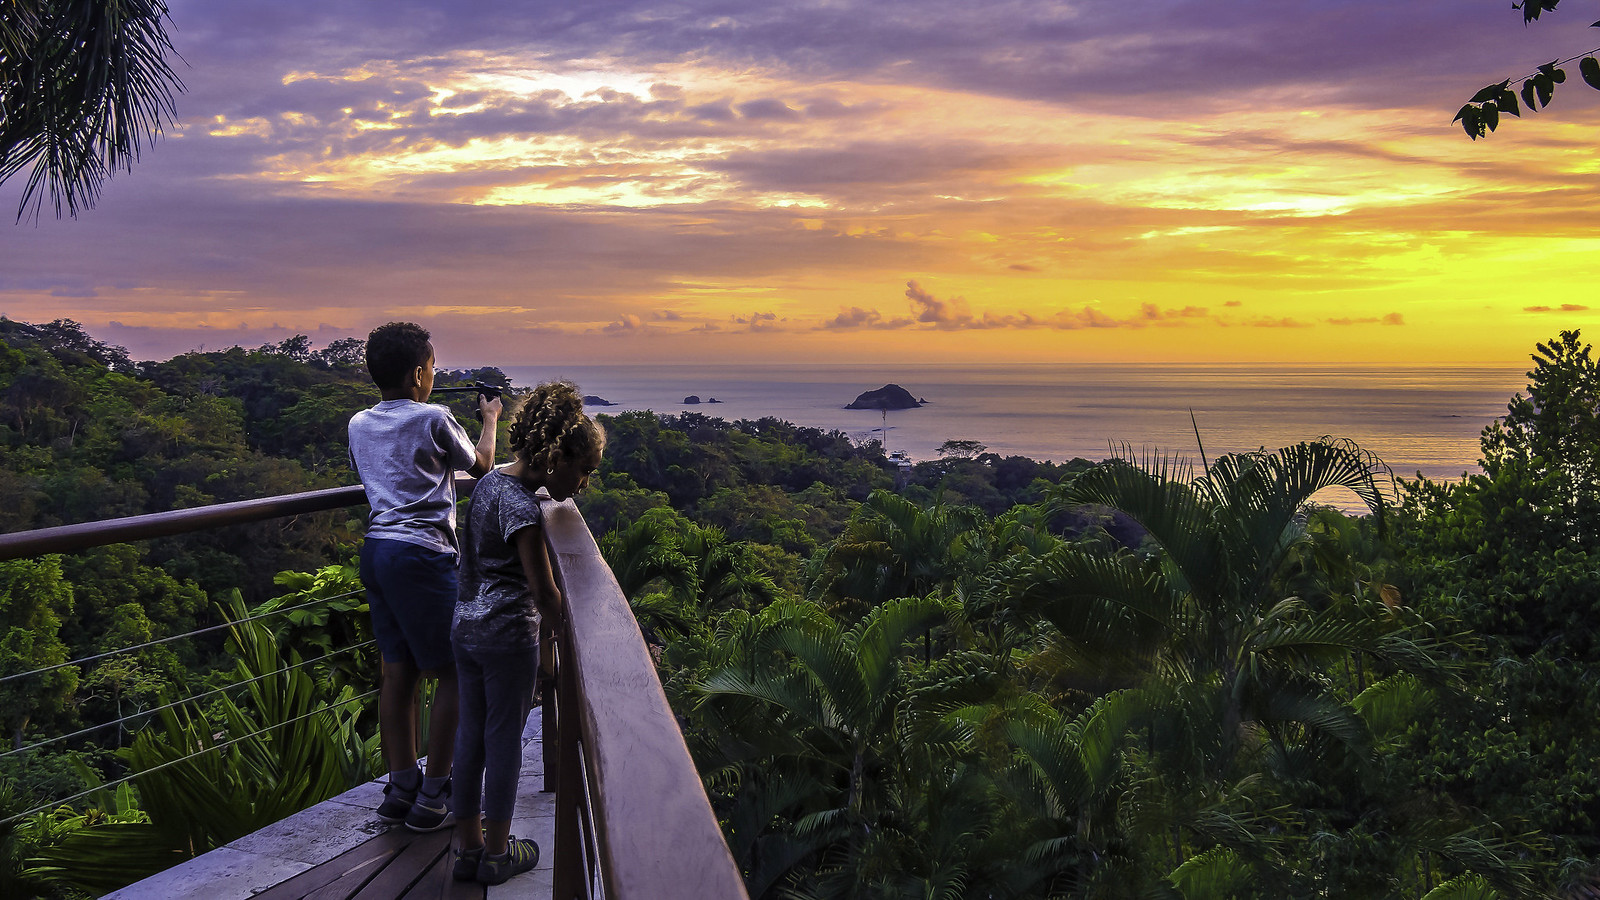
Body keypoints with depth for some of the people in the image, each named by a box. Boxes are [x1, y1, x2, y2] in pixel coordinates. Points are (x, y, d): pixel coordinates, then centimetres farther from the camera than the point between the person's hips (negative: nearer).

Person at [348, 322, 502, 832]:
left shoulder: (359, 425, 12)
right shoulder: (433, 420, -7)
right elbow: (481, 465, 10)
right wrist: (490, 419, 27)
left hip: (376, 550, 8)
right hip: (423, 555, -7)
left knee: (398, 672, 12)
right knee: (454, 673, 1)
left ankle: (400, 788, 18)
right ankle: (432, 797, 3)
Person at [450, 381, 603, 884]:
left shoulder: (490, 483, 6)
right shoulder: (522, 507, -21)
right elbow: (544, 593, -18)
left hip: (465, 626, 9)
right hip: (509, 635, -8)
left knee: (471, 734, 14)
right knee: (505, 739, 5)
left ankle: (467, 847, 25)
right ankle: (497, 854, 17)